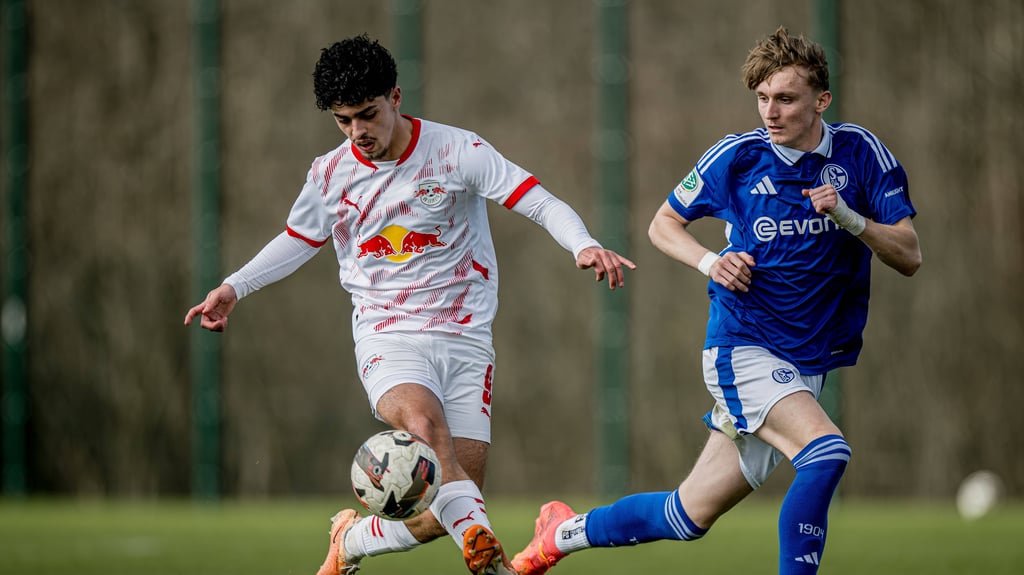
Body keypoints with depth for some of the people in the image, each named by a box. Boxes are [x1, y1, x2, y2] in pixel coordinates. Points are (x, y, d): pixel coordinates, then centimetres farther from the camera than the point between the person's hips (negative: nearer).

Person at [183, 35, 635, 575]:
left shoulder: (456, 151, -6)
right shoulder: (330, 175, 4)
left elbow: (540, 202, -12)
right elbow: (299, 240, 24)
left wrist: (584, 245, -30)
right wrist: (234, 288, 17)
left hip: (464, 340, 0)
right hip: (387, 341, 0)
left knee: (444, 514, -7)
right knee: (423, 421, -36)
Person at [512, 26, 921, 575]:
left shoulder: (861, 152, -4)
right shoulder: (736, 156, -7)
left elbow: (909, 257, -5)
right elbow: (663, 223, 8)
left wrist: (849, 217, -22)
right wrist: (710, 261, -12)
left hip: (808, 364, 4)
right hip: (743, 347, -3)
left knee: (692, 515, 10)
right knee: (826, 451, -31)